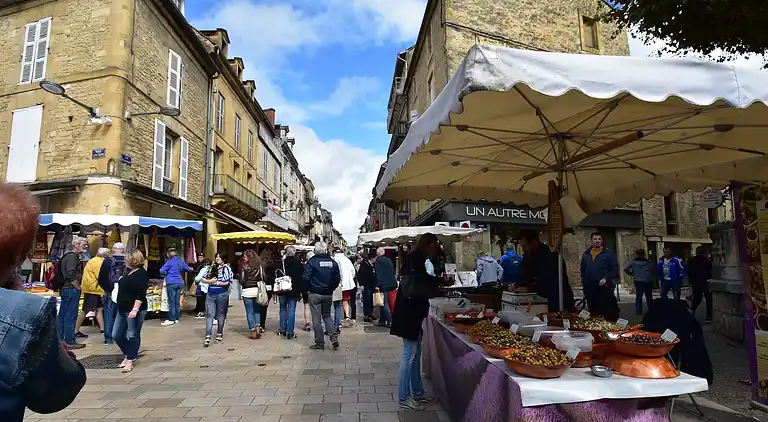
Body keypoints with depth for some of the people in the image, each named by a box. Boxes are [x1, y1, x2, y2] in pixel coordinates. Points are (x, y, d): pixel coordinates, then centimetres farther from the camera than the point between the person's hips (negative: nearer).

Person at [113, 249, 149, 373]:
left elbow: (141, 294, -22)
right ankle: (128, 354, 29)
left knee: (133, 336, 0)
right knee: (116, 335, 12)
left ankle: (129, 361, 8)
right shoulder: (129, 272, 14)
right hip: (122, 309, 10)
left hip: (134, 310, -10)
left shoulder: (141, 274, -15)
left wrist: (135, 309, -27)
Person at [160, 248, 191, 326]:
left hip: (171, 283, -6)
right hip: (180, 283, 6)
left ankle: (171, 320, -2)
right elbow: (188, 269, 23)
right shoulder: (180, 261, 11)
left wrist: (164, 273, 11)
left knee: (171, 302, -3)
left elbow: (161, 271, -9)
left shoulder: (170, 261, -7)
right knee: (177, 301, 9)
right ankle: (177, 319, 14)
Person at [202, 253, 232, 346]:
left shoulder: (227, 268, -1)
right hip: (210, 295, 3)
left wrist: (216, 282, -9)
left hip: (222, 295, -3)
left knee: (221, 315, 8)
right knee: (209, 315, -3)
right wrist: (209, 281, -7)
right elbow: (203, 279, 12)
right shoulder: (212, 267, 12)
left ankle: (219, 334, 24)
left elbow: (227, 282, -11)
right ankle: (207, 337, -6)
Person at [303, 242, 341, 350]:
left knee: (316, 318, 5)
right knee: (327, 315, 19)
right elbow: (338, 279, 5)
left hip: (315, 294, -4)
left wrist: (308, 289, 4)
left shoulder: (312, 261, -10)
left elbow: (306, 278, -12)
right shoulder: (333, 262, 2)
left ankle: (319, 343, 9)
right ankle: (334, 337, 3)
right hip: (328, 294, 4)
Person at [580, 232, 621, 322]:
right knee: (593, 312, 12)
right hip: (589, 290, 4)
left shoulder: (609, 253, 1)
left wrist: (606, 278, -16)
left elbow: (615, 269, -4)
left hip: (605, 289, -4)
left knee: (608, 313, -4)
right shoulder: (586, 254, 13)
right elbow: (583, 270, 18)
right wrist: (584, 283, 11)